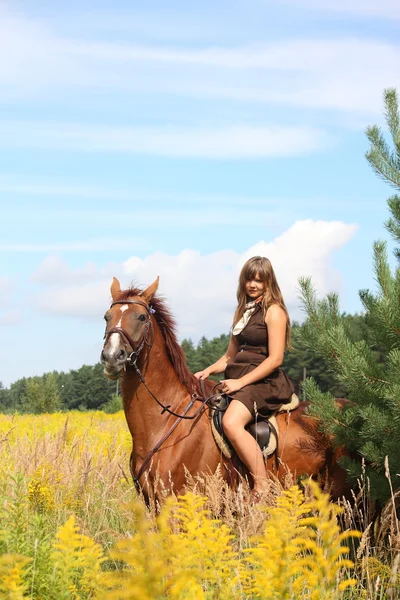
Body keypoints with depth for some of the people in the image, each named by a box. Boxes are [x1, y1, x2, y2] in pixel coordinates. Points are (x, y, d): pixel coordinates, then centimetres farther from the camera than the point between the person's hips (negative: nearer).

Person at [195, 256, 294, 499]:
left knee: (232, 423, -34)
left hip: (263, 382, -9)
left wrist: (241, 382, -18)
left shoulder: (274, 312, -6)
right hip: (238, 380, 9)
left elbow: (275, 359, -14)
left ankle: (263, 488, -30)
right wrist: (209, 370, 3)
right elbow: (230, 356, 22)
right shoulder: (244, 311, 19)